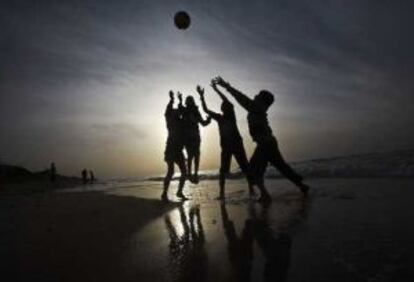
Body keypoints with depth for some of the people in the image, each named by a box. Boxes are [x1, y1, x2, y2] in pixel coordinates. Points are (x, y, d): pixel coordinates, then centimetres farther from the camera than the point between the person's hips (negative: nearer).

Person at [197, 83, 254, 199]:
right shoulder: (219, 117, 8)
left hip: (237, 145, -2)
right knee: (223, 170, -1)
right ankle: (221, 193, 3)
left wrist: (216, 90, -17)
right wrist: (201, 95, -3)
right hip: (225, 147, 3)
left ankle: (251, 188, 7)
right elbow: (205, 109, 5)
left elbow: (227, 102, -14)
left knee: (245, 167, -1)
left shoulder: (231, 115, 0)